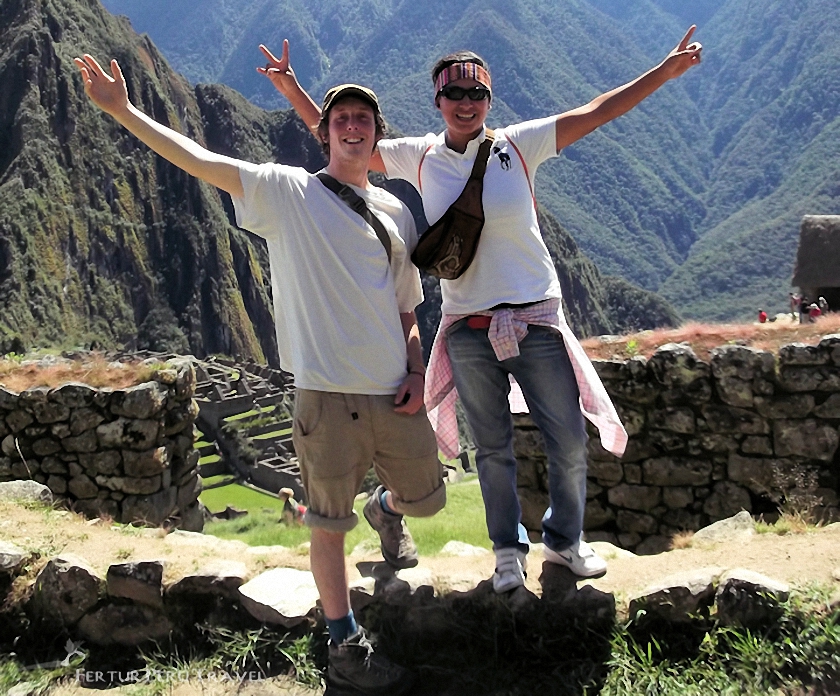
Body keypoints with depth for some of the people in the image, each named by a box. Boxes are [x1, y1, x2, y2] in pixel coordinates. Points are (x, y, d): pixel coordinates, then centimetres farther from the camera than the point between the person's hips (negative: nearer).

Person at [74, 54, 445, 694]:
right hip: (326, 394, -4)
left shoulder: (396, 213, 13)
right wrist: (124, 111, -15)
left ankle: (387, 510, 54)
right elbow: (200, 160, -7)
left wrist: (417, 375, 3)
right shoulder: (287, 191, 1)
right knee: (329, 525, 5)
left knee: (426, 498, 18)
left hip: (394, 393, 4)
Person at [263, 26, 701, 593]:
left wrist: (668, 70, -7)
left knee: (570, 441, 7)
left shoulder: (518, 145, -2)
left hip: (537, 321, 0)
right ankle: (508, 549, 34)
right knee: (492, 448, 14)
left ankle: (565, 539, 32)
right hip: (468, 330, 1)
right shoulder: (419, 158, 2)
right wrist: (292, 89, 3)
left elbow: (597, 112, -3)